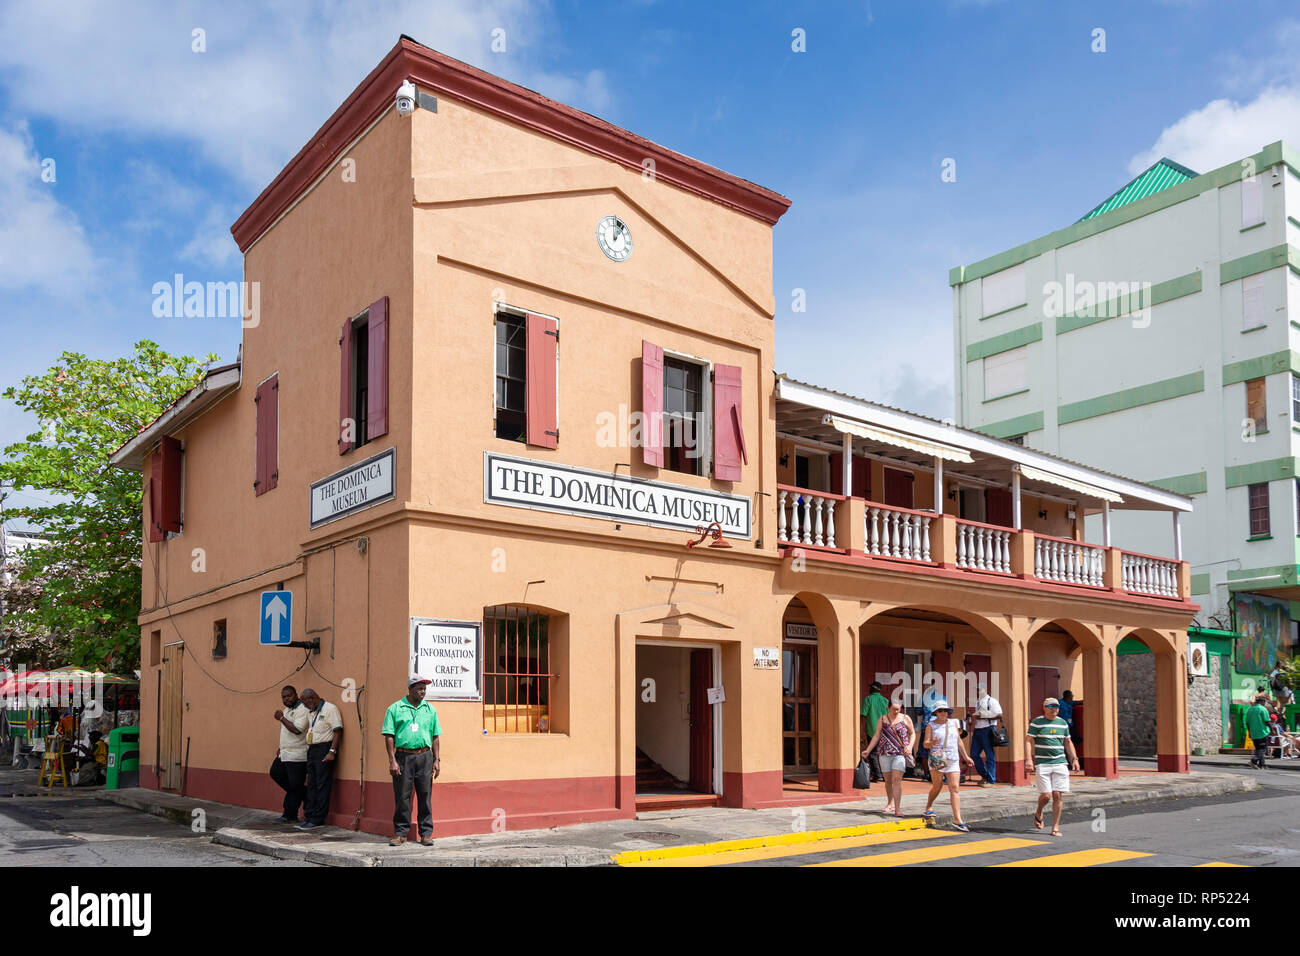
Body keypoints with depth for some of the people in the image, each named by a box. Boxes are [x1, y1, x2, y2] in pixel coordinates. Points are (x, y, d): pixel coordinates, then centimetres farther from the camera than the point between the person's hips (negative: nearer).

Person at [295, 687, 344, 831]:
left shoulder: (330, 709, -9)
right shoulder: (310, 712, 18)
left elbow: (338, 731, -15)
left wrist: (332, 752, -21)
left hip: (324, 749, -8)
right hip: (311, 749, 8)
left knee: (322, 786, -5)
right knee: (311, 786, 9)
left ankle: (318, 820, -3)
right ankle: (309, 817, 13)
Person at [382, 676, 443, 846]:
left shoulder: (430, 709, 12)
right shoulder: (395, 709, 2)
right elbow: (389, 736, -1)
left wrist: (437, 759, 6)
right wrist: (392, 760, -8)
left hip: (424, 757, 2)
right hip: (403, 757, -2)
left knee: (425, 796, 2)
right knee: (402, 796, 1)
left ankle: (426, 833, 10)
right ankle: (400, 832, 11)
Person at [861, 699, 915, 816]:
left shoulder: (905, 718, 4)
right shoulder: (882, 719, 8)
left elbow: (913, 734, 10)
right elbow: (876, 736, 11)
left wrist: (910, 747, -7)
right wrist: (868, 750, 4)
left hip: (900, 753, -3)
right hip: (885, 753, 3)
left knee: (897, 779, -14)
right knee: (888, 780, 9)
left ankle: (897, 808, -17)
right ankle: (890, 803, 30)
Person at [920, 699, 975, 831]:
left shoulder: (953, 724, 14)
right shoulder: (931, 726, 2)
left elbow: (959, 741, 24)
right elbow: (925, 744, -5)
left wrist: (965, 756, 26)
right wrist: (932, 743, -27)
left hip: (953, 761, 3)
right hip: (936, 761, -3)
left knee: (954, 788, -6)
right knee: (937, 787, 4)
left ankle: (957, 820, -10)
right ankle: (928, 808, 32)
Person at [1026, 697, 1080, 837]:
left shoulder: (1062, 723, 13)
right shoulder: (1036, 722, -1)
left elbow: (1068, 742, 22)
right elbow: (1028, 741, -5)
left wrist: (1074, 758, 13)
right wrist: (1029, 759, -15)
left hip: (1060, 763, 4)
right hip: (1042, 764, -4)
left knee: (1058, 795, -3)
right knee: (1046, 795, -8)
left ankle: (1055, 827, 6)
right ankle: (1038, 813, 24)